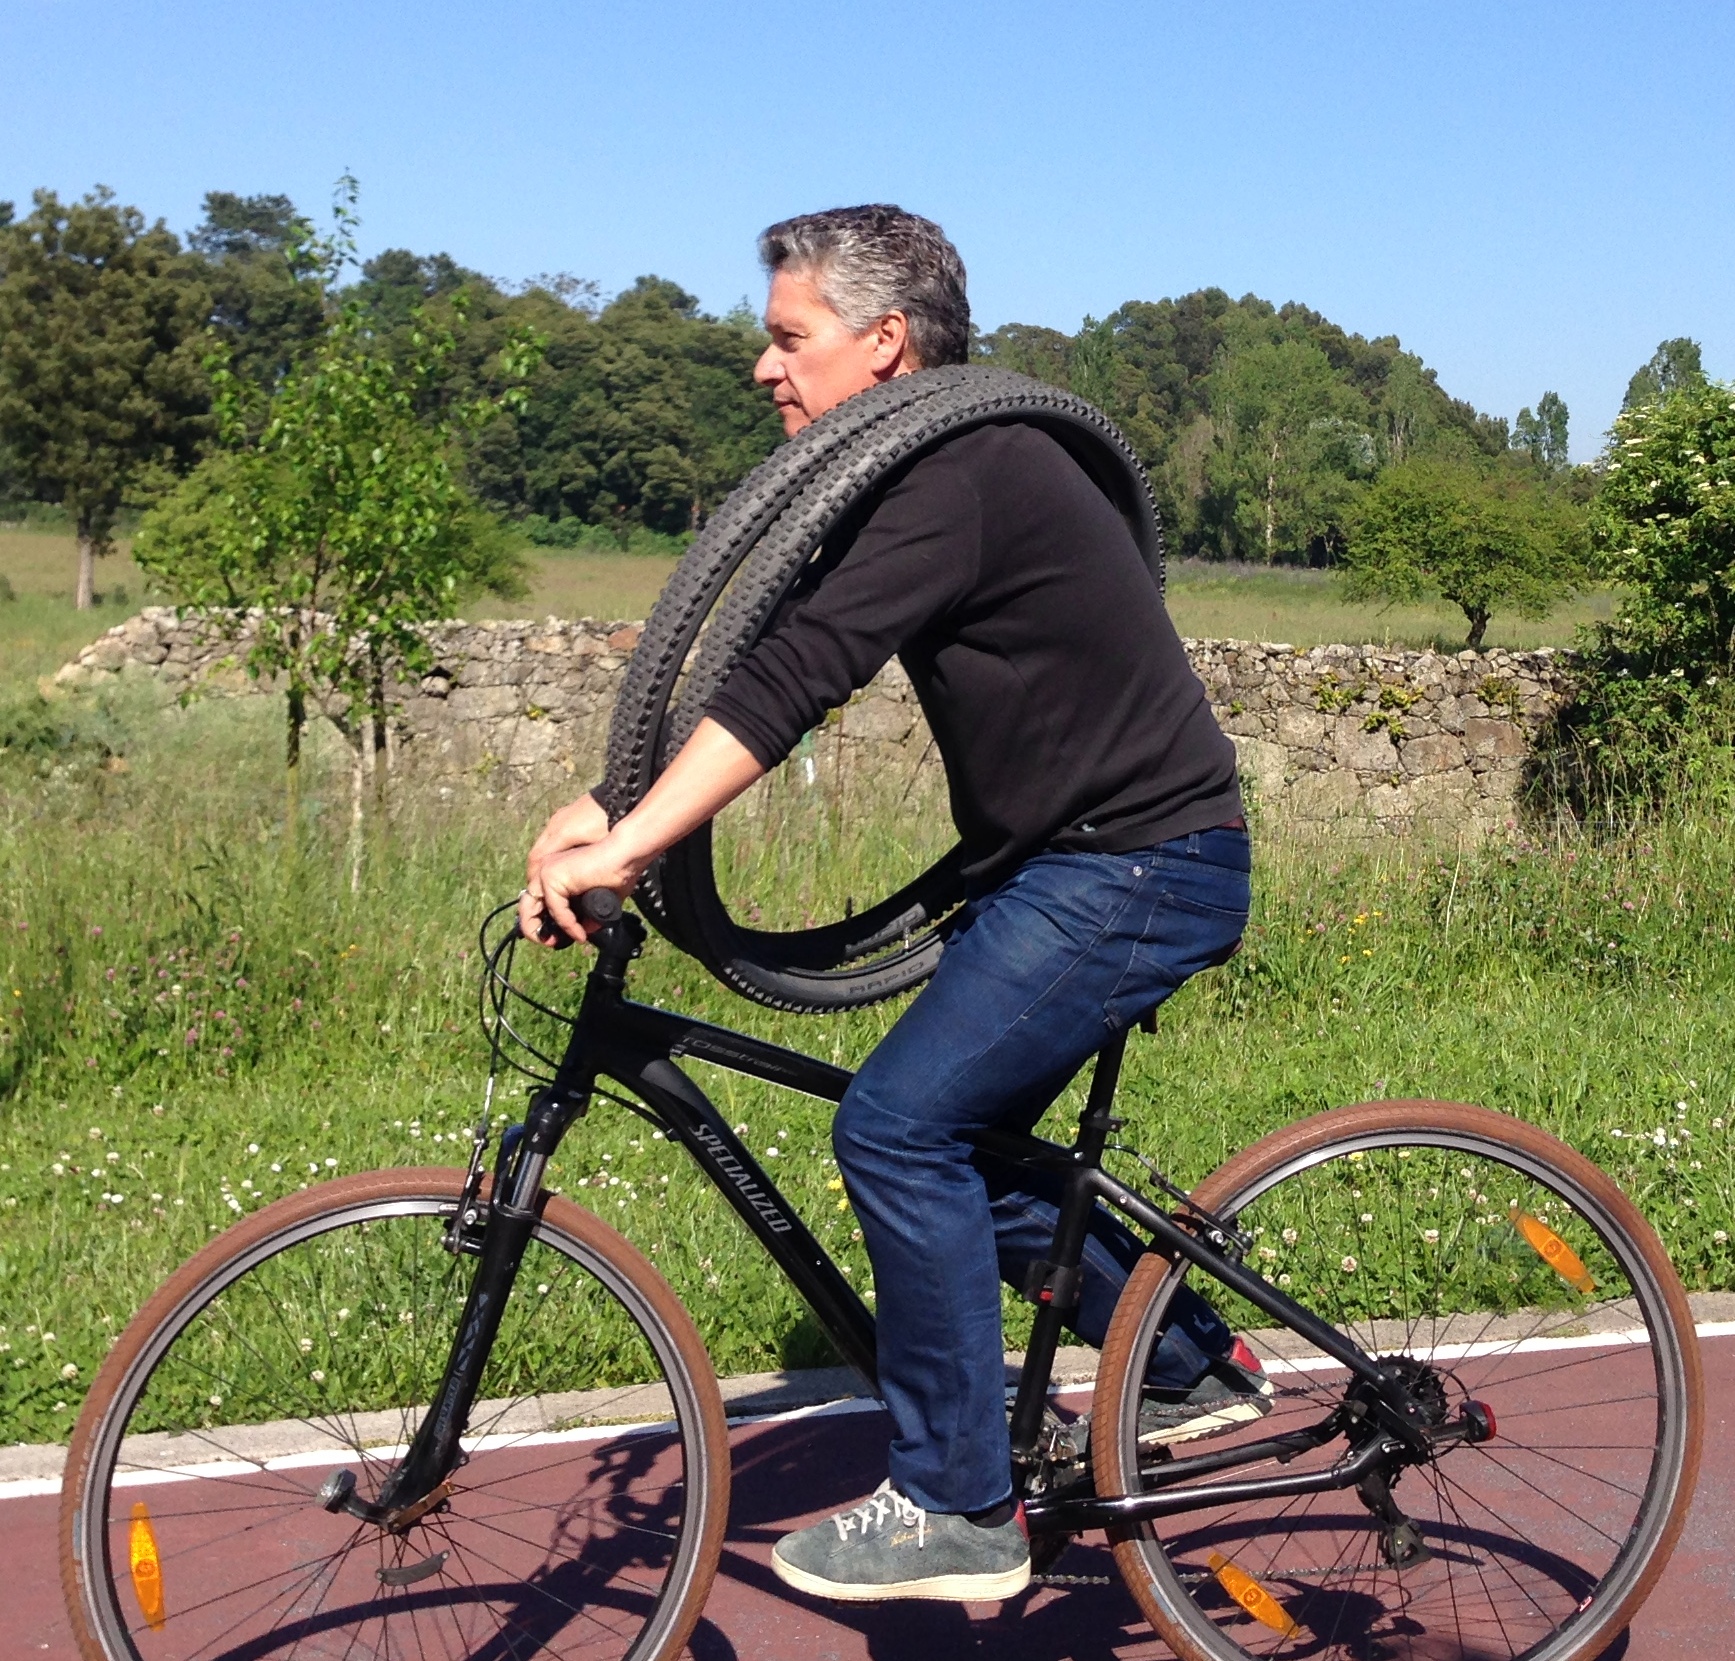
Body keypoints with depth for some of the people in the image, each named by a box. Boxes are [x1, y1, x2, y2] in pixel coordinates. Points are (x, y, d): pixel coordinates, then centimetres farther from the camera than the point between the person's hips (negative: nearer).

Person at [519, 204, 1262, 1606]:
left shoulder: (961, 476, -19)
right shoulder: (934, 471, 12)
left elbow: (798, 673, -31)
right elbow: (777, 652, 8)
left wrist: (625, 848, -36)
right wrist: (616, 808, -1)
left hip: (1137, 869, -10)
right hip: (1072, 860, 10)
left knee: (899, 1127, -13)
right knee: (952, 1136, 15)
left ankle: (959, 1510, -1)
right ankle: (1194, 1368, 31)